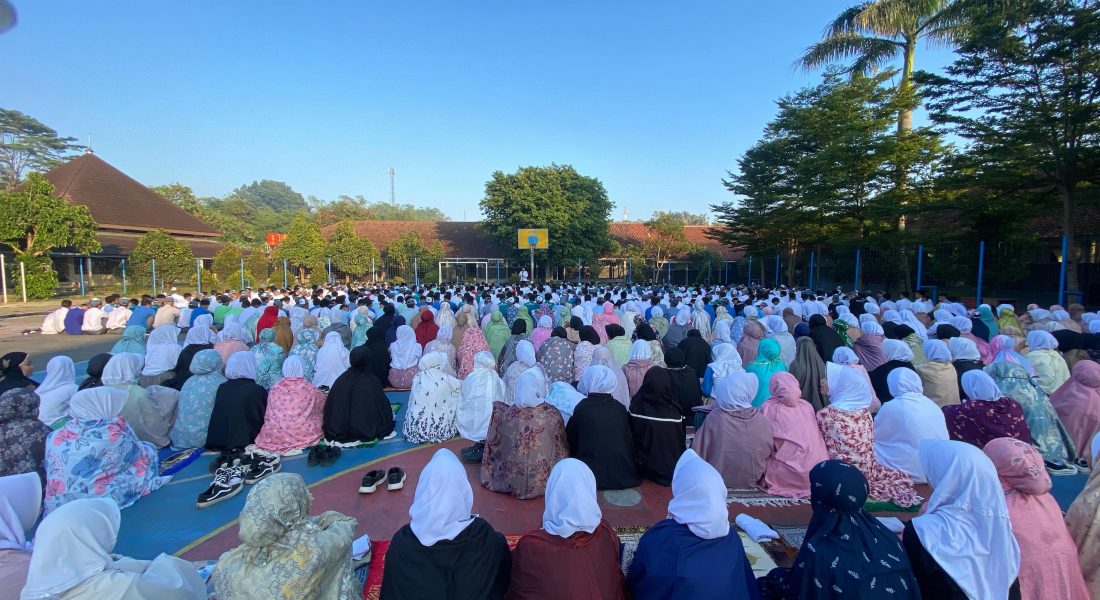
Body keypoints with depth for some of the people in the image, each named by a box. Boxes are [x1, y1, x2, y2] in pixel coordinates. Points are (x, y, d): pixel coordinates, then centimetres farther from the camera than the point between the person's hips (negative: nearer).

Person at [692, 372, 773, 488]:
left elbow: (698, 453, -16)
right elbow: (769, 455, -4)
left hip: (718, 482, -2)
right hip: (752, 481, 3)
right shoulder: (763, 421, -20)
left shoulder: (714, 418, -26)